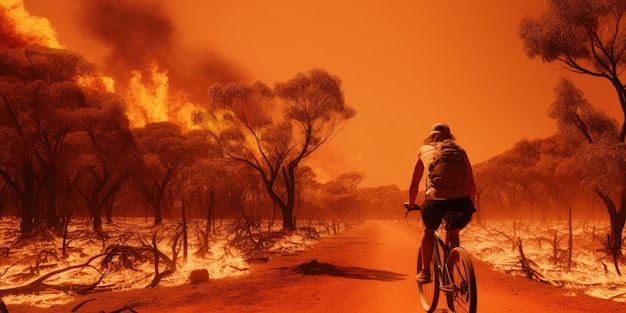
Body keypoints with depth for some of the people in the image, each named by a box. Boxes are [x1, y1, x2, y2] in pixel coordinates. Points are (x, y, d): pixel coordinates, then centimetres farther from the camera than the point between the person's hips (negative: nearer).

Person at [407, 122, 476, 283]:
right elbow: (471, 184, 25)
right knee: (453, 233, 33)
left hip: (435, 202, -1)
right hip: (462, 203, 1)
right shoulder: (459, 150, 24)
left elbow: (414, 184, 27)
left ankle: (425, 271, 29)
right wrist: (471, 207, 41)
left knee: (429, 230, 33)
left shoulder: (424, 150, 23)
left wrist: (411, 204, 43)